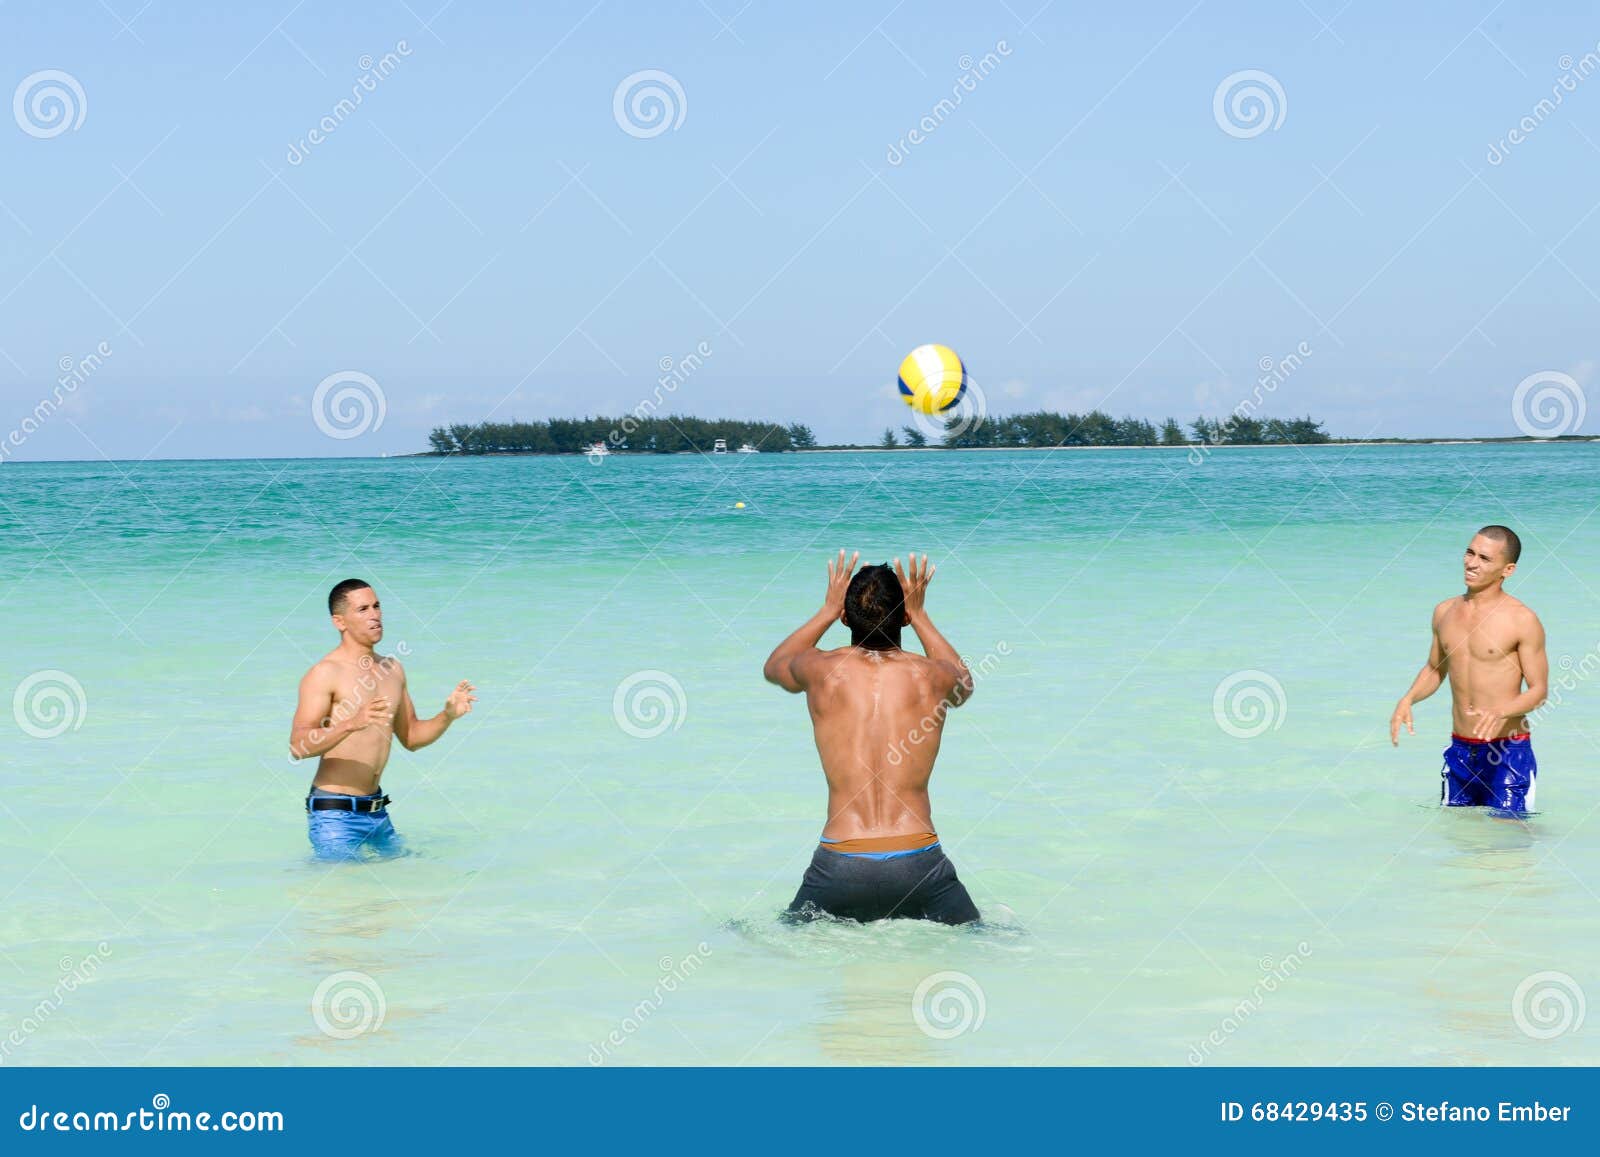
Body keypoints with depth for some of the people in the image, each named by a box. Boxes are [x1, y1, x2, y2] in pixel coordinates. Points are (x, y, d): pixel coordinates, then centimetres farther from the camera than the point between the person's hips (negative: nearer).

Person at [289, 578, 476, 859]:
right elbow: (298, 746, -21)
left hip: (377, 811, 7)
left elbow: (410, 737, 23)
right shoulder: (325, 673, -12)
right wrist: (351, 724, -36)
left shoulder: (392, 670, 12)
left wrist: (447, 716, 4)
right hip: (334, 813, -7)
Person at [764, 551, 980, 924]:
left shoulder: (823, 670, 4)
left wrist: (828, 610, 36)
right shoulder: (930, 676, 4)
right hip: (917, 863, 0)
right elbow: (963, 684, 33)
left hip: (839, 866, 0)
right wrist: (920, 616, 37)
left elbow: (773, 665, 31)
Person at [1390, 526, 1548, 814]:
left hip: (1508, 753, -6)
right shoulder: (1445, 612, 9)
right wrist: (1408, 699, 1)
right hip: (1460, 751, 6)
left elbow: (1539, 689, -8)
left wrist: (1501, 711, -28)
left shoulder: (1522, 620, -10)